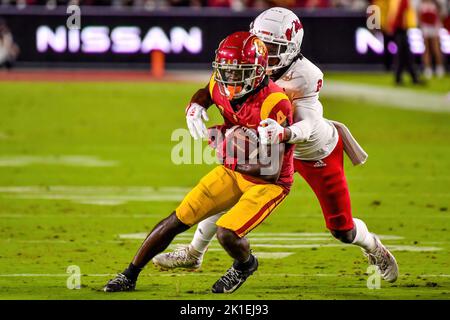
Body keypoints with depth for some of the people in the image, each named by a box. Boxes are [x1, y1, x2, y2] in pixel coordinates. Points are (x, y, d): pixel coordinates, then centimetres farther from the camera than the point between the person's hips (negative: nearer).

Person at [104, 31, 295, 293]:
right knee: (178, 220, 2)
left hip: (267, 183, -7)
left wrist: (232, 159, -19)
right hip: (233, 172, 7)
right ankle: (129, 276, 16)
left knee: (228, 234, -24)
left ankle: (245, 265, 13)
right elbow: (203, 95, 18)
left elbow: (271, 171, -28)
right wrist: (195, 110, -5)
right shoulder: (221, 87, -11)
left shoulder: (273, 104, -31)